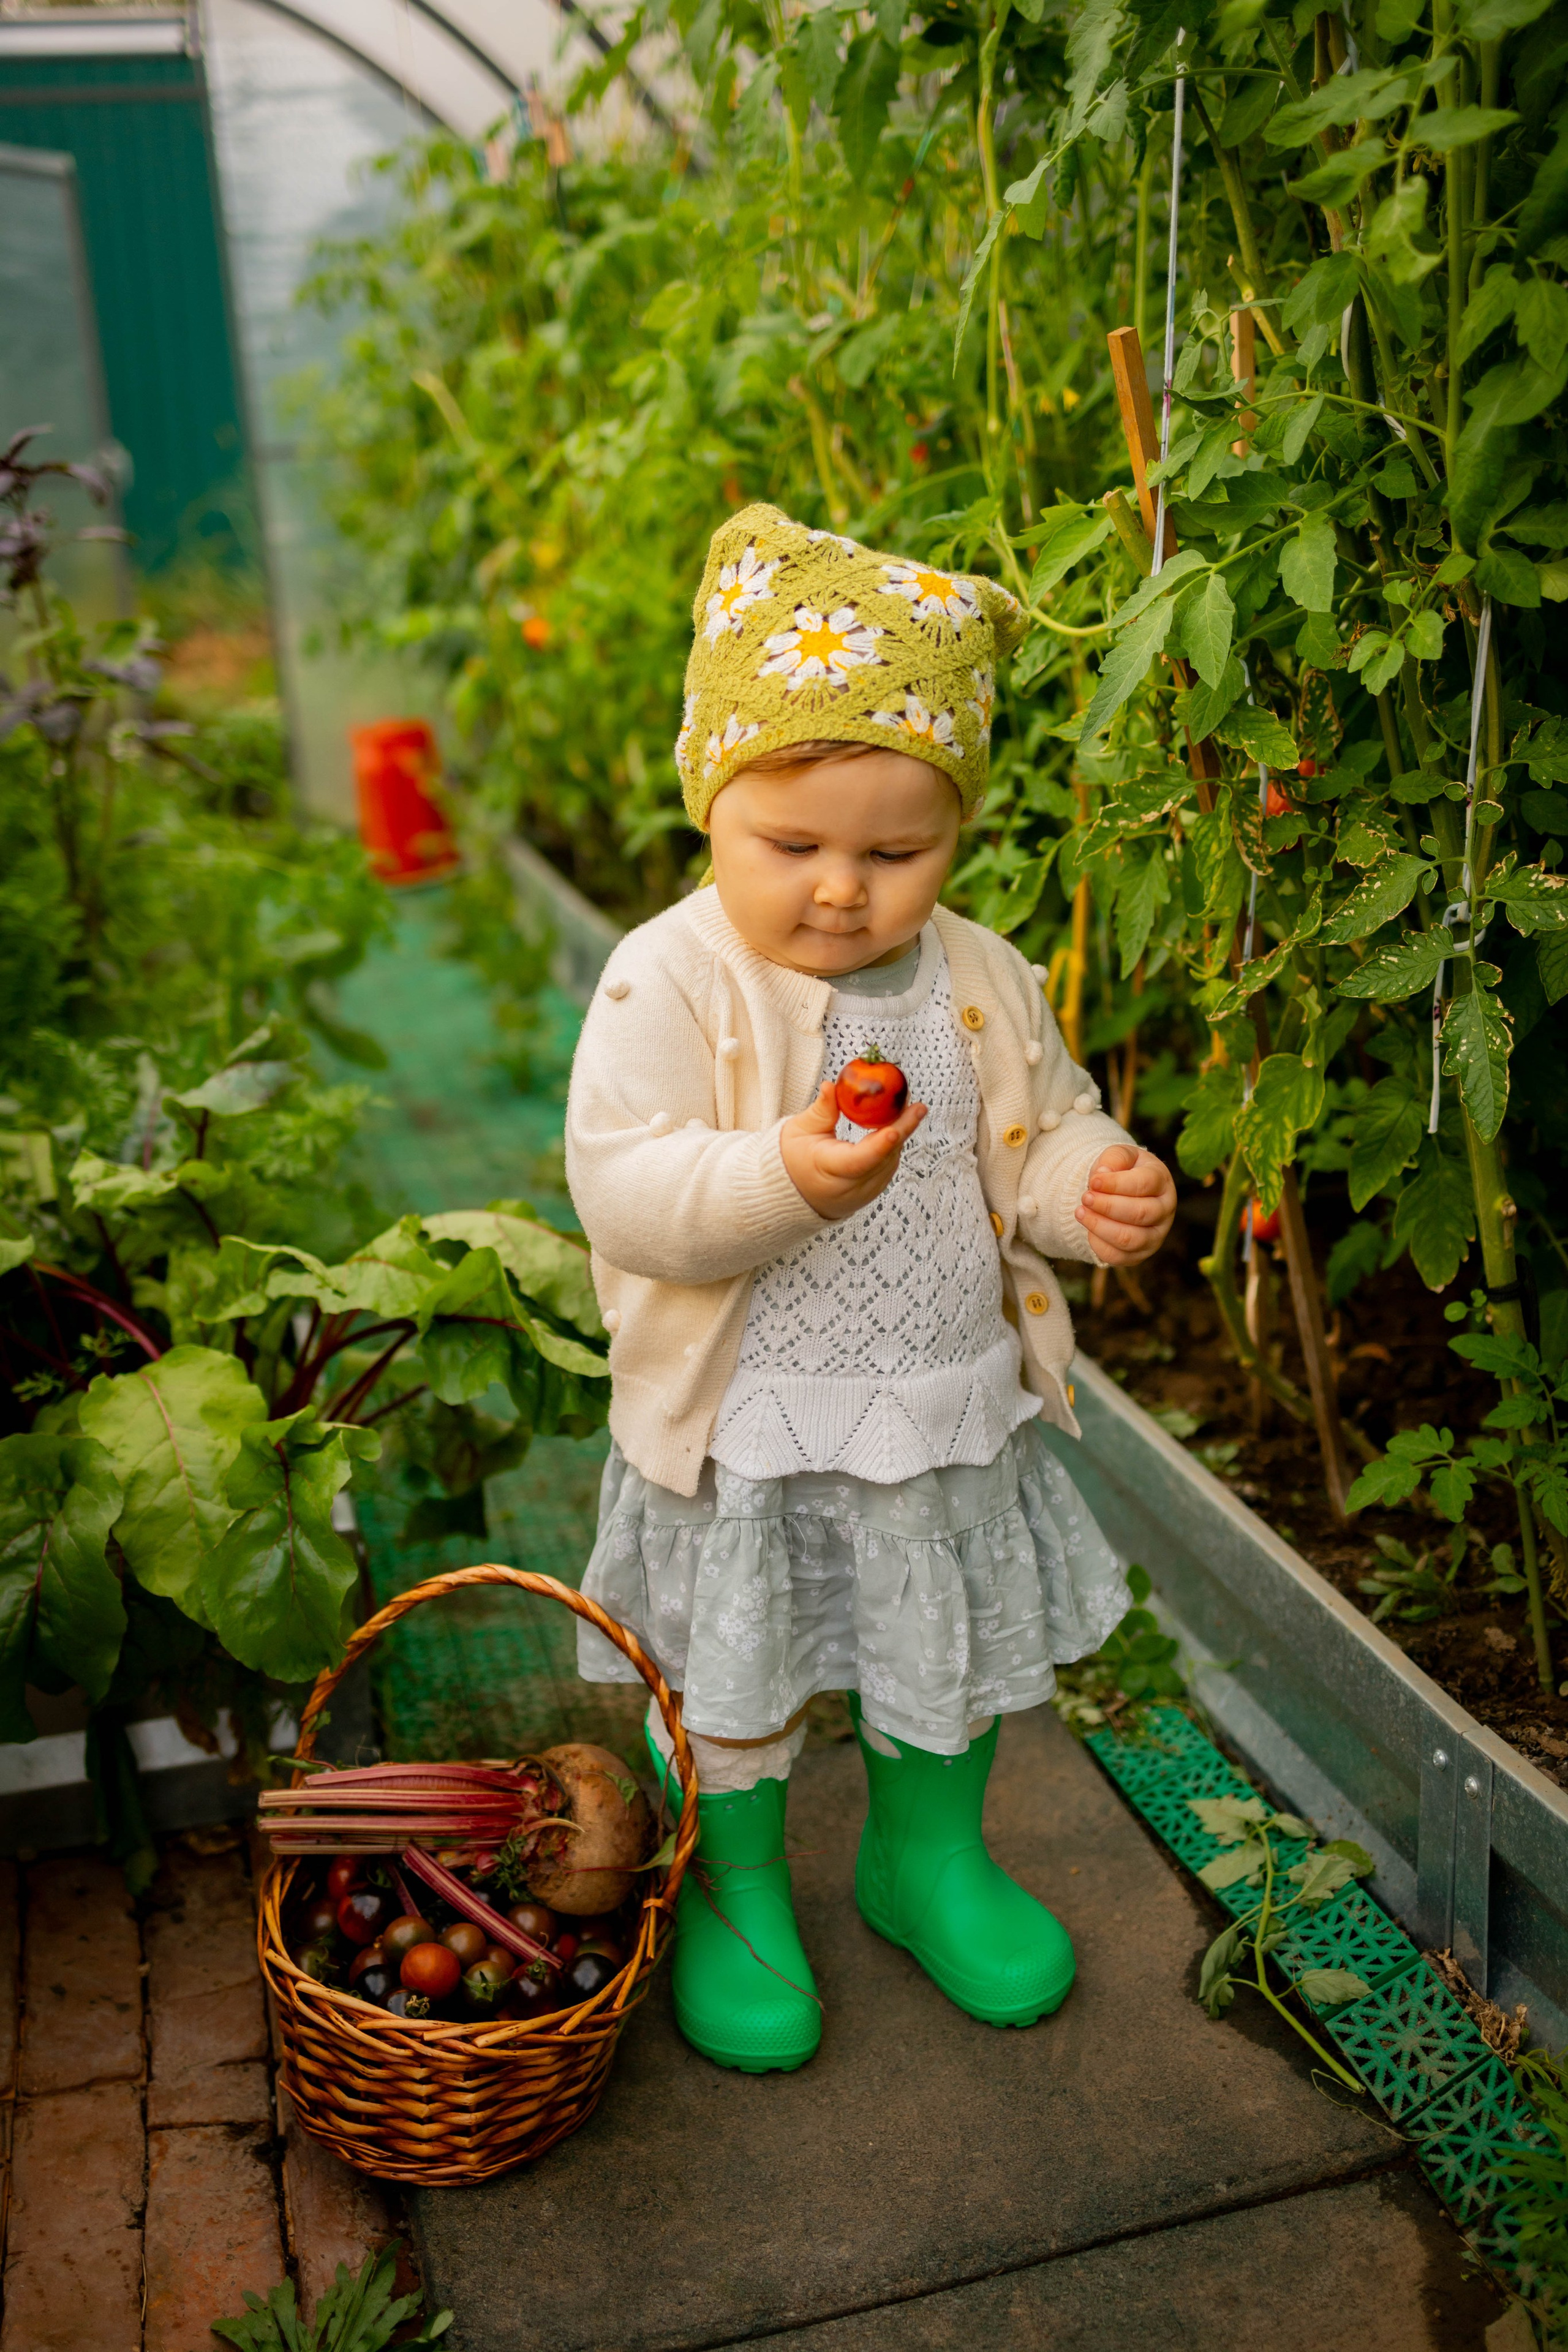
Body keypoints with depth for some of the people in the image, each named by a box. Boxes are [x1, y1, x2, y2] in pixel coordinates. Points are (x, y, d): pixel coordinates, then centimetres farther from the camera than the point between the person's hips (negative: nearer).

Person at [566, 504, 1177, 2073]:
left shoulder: (982, 981, -3)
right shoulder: (670, 980, -17)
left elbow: (1042, 1128, 9)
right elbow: (622, 1189, -23)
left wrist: (1096, 1187, -13)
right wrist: (778, 1181, -39)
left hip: (952, 1404, 5)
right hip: (744, 1423, -4)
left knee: (951, 1650, 22)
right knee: (730, 1677, 13)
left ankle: (929, 1859, 49)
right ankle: (736, 1896, 40)